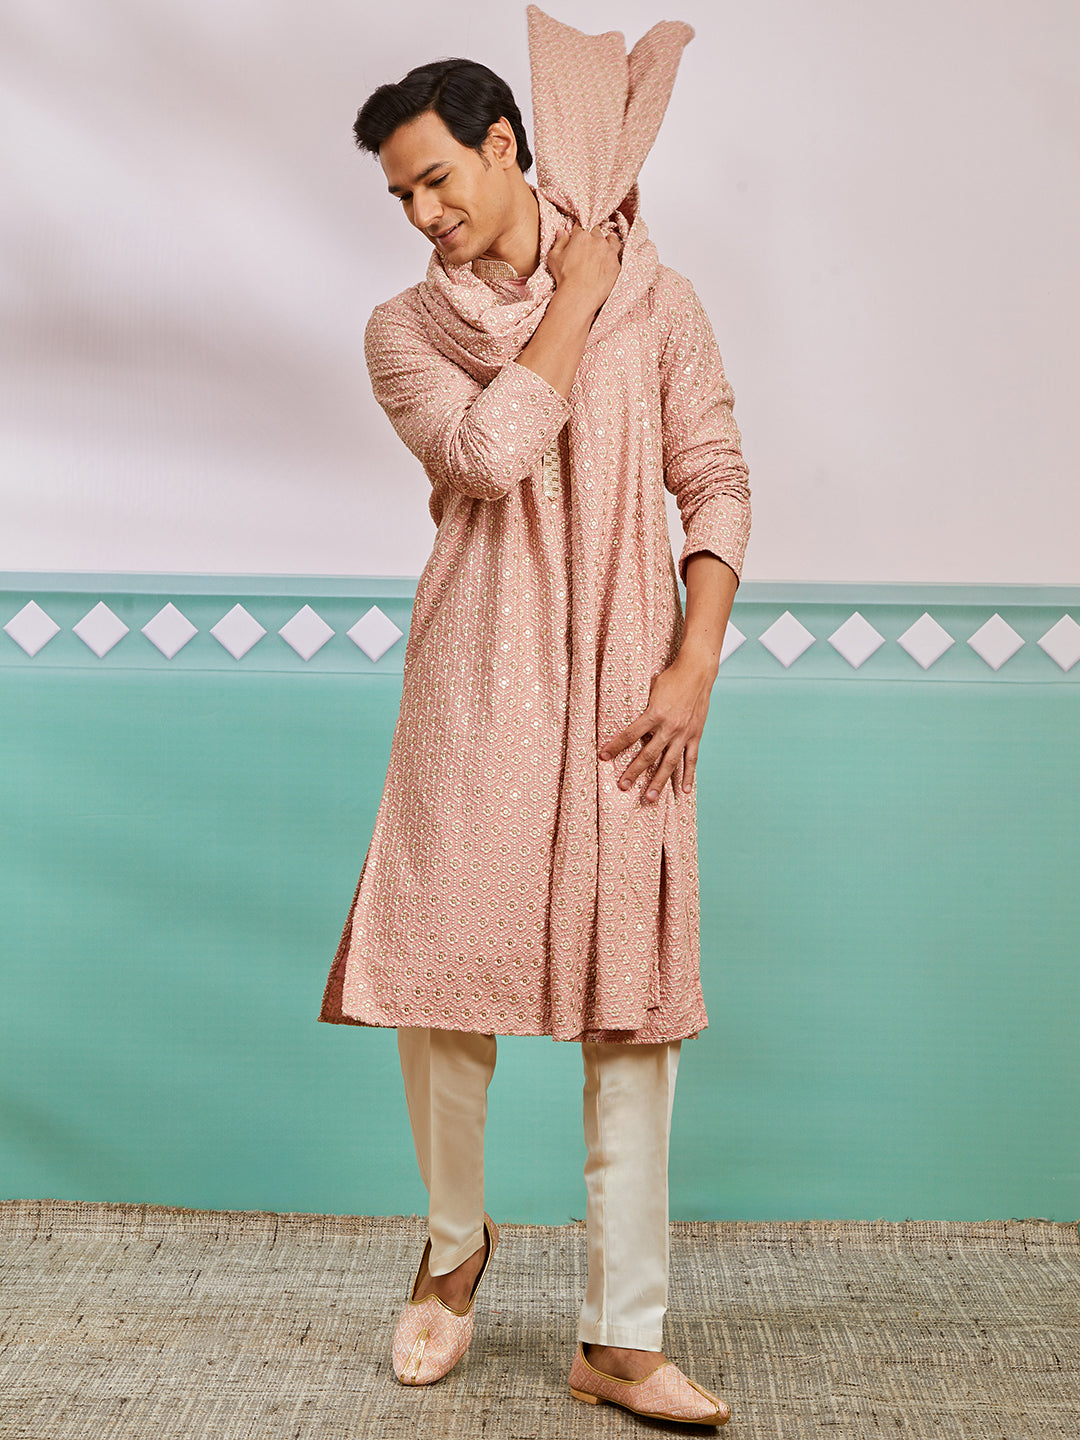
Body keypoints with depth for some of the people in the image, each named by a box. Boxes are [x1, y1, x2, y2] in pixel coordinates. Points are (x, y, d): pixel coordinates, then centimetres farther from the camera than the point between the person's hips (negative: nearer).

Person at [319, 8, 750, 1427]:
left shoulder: (655, 298, 9)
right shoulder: (405, 327, 7)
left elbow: (717, 479, 5)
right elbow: (491, 452, -12)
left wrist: (694, 665, -6)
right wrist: (574, 293, -4)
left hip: (624, 683, 0)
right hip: (478, 677, 0)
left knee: (633, 999, -1)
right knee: (445, 966, 0)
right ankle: (456, 1238, 28)